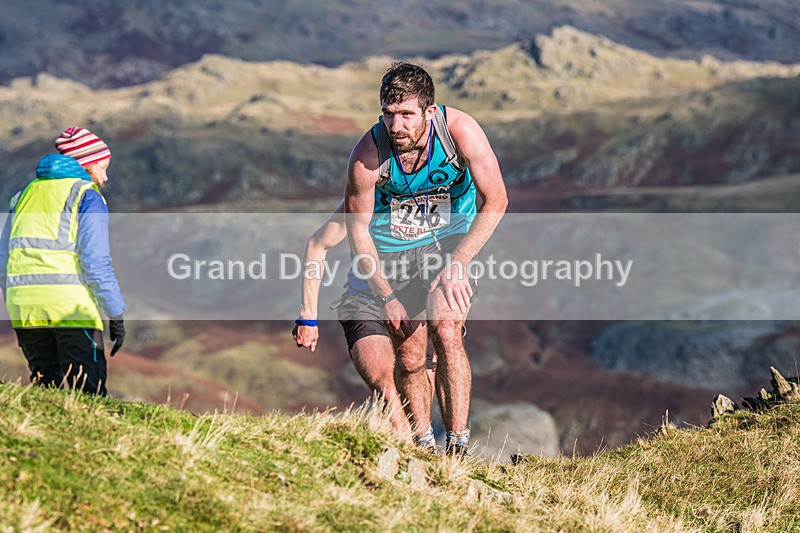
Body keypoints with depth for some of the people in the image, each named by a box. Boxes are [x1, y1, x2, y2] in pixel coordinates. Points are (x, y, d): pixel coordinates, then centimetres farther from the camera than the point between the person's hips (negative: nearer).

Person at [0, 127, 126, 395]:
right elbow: (96, 260, -9)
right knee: (90, 393, -7)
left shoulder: (26, 194, 21)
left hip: (23, 303, 6)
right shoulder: (87, 196, 1)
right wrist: (116, 314, -6)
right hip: (72, 305, -6)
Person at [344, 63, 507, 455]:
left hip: (450, 237, 0)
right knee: (409, 356, -1)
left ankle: (458, 446, -16)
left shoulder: (460, 131, -27)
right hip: (393, 245, 1)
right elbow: (357, 227, -11)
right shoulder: (368, 154, -26)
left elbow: (496, 202, -17)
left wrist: (455, 266, -23)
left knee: (446, 333, -19)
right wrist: (386, 295, -11)